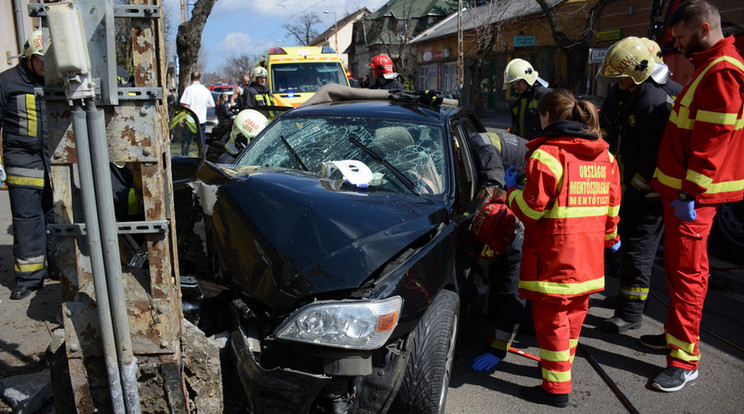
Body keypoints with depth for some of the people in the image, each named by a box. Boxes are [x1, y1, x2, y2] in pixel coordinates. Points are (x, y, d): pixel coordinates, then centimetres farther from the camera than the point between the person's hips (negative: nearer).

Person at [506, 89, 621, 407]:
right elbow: (612, 205, 14)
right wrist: (610, 237, 28)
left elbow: (532, 208, -16)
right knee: (574, 312, 21)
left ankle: (556, 388, 10)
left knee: (551, 318, 2)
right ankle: (561, 366, 39)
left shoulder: (547, 154, -15)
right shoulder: (605, 156, 9)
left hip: (555, 255, -8)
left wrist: (512, 190, 3)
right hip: (589, 256, 8)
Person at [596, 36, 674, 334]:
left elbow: (652, 156, -25)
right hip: (632, 190, 10)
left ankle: (630, 313, 7)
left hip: (647, 196, -10)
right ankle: (626, 297, 37)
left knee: (637, 253, -3)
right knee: (628, 247, 21)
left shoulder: (654, 102, -20)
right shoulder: (633, 97, 14)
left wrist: (634, 191, -20)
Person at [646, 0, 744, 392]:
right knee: (677, 267, 18)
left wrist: (691, 194, -23)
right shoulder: (709, 66, 17)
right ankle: (676, 333, 32)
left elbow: (712, 139, -23)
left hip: (692, 193, -10)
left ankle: (685, 359, 4)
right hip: (682, 187, 10)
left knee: (686, 272, -5)